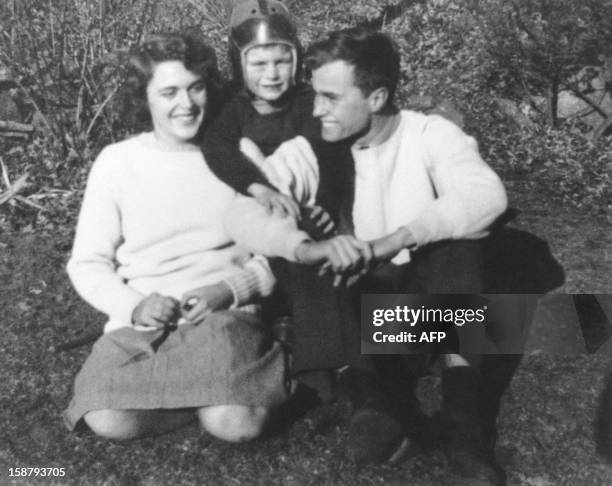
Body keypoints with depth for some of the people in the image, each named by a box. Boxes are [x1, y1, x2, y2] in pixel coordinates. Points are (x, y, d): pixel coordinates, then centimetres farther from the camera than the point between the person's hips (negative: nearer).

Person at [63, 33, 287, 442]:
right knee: (110, 421, -25)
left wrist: (228, 291, -13)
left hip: (228, 316, -1)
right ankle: (222, 388, -1)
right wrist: (134, 305, -12)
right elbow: (88, 263, 7)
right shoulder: (117, 161, 4)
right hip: (141, 325, 2)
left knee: (237, 424, -28)